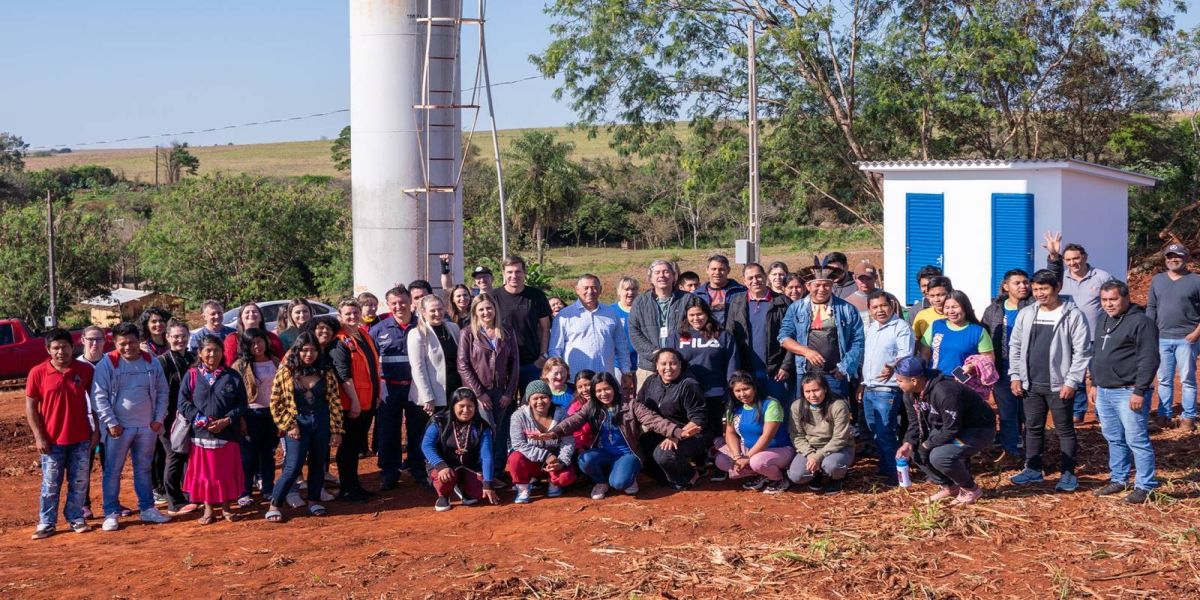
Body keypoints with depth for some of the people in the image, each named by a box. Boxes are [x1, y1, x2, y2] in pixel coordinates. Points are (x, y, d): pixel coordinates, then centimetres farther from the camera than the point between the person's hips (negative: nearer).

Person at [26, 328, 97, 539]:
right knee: (50, 484, 6)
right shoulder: (38, 373, -7)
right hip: (52, 440, -1)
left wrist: (97, 430, 2)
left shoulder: (85, 370, -2)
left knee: (79, 482, 9)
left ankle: (76, 518, 21)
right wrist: (39, 436, -8)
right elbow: (30, 406, -3)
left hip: (81, 438, 2)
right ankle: (46, 523, 15)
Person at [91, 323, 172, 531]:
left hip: (147, 427, 4)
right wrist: (111, 423, -14)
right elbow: (99, 396, -11)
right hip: (119, 428, -4)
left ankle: (147, 509, 23)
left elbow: (162, 392, 10)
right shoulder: (107, 364, -9)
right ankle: (111, 514, 7)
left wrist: (159, 418, 1)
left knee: (144, 469, 14)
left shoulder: (152, 363, 3)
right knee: (113, 471, 1)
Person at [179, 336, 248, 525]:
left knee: (227, 472, 7)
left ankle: (226, 507, 21)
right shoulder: (192, 375, 0)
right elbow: (183, 403, -3)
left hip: (227, 433, 1)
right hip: (201, 433, 0)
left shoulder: (233, 376, 2)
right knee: (204, 472, 6)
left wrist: (227, 420, -13)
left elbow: (242, 403, 1)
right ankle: (207, 509, 17)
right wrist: (201, 420, -14)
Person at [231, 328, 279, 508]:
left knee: (269, 453, 12)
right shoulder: (241, 365, -6)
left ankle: (269, 490, 20)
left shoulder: (275, 362, 6)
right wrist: (239, 419, -13)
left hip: (272, 413, 4)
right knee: (248, 455, -1)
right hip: (251, 414, -4)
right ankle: (243, 493, 5)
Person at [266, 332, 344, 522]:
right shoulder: (285, 372, -4)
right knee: (293, 467, -8)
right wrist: (288, 426, -7)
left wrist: (336, 431, 0)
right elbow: (275, 403, -1)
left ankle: (314, 501, 26)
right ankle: (274, 505, 2)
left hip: (321, 423, 3)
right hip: (297, 424, -3)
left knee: (318, 465, 10)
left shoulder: (326, 372, 1)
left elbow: (335, 402, 3)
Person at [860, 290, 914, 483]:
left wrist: (893, 368, -36)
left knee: (884, 432, -9)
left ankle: (893, 471, 0)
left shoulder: (901, 327, -8)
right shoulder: (868, 328, 15)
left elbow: (906, 355, -17)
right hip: (868, 389, 8)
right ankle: (884, 466, 24)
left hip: (887, 389, -8)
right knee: (875, 433, 13)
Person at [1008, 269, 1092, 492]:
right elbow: (1015, 346, 12)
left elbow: (1082, 352, -10)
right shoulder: (1026, 314, 6)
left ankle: (1068, 473, 11)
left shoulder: (1073, 315, -8)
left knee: (1065, 429, 4)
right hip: (1031, 384, 5)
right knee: (1033, 428, 13)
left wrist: (1071, 382, -14)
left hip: (1059, 385, -5)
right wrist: (1015, 376, 5)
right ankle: (1033, 469, 24)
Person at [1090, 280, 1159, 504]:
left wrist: (1140, 391, -19)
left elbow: (1149, 360, -16)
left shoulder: (1140, 322, -13)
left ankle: (1145, 486, 3)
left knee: (1137, 441, -4)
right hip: (1104, 392, 8)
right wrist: (1095, 384, 20)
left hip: (1128, 393, -8)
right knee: (1114, 439, 16)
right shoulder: (1103, 320, 14)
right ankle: (1118, 479, 27)